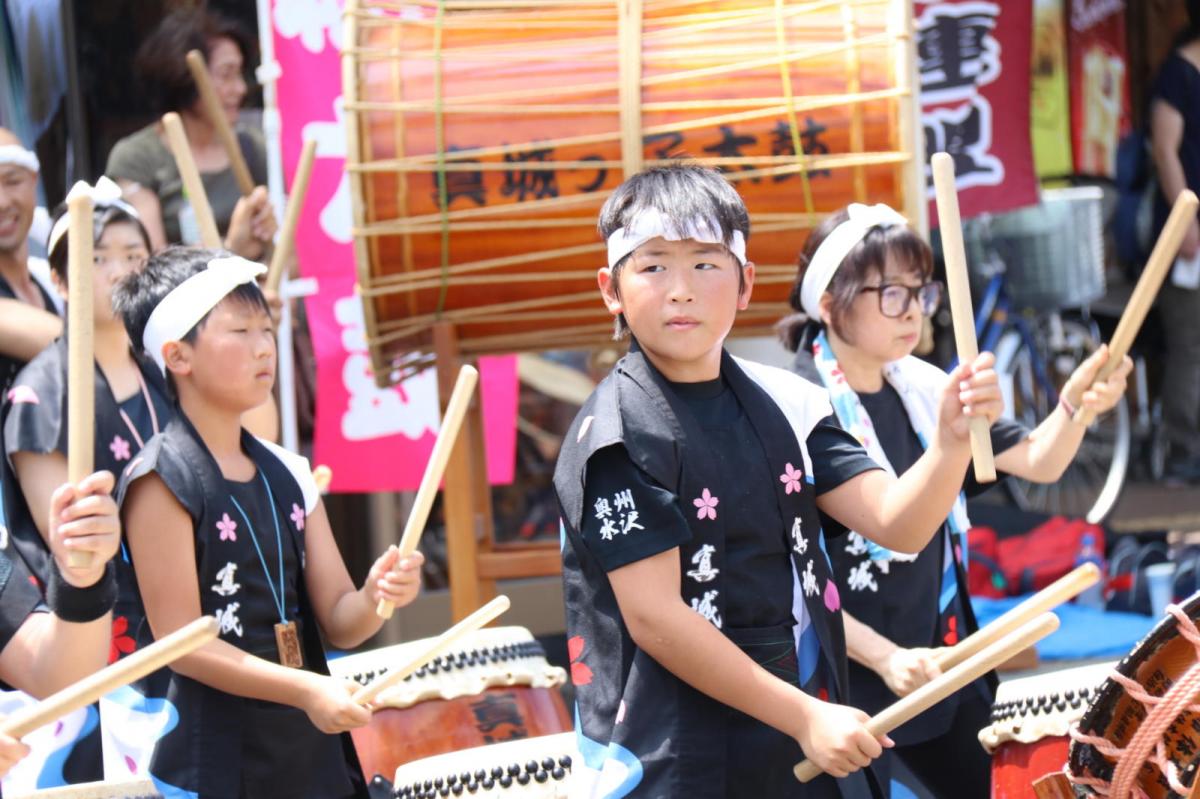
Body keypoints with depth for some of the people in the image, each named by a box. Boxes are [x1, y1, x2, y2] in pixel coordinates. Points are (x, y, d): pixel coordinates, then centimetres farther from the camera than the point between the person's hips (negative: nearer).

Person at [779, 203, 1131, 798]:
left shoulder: (925, 391, 4)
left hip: (940, 669, 7)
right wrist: (884, 657, -24)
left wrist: (1076, 404, -15)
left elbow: (1038, 462, 6)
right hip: (846, 688, -7)